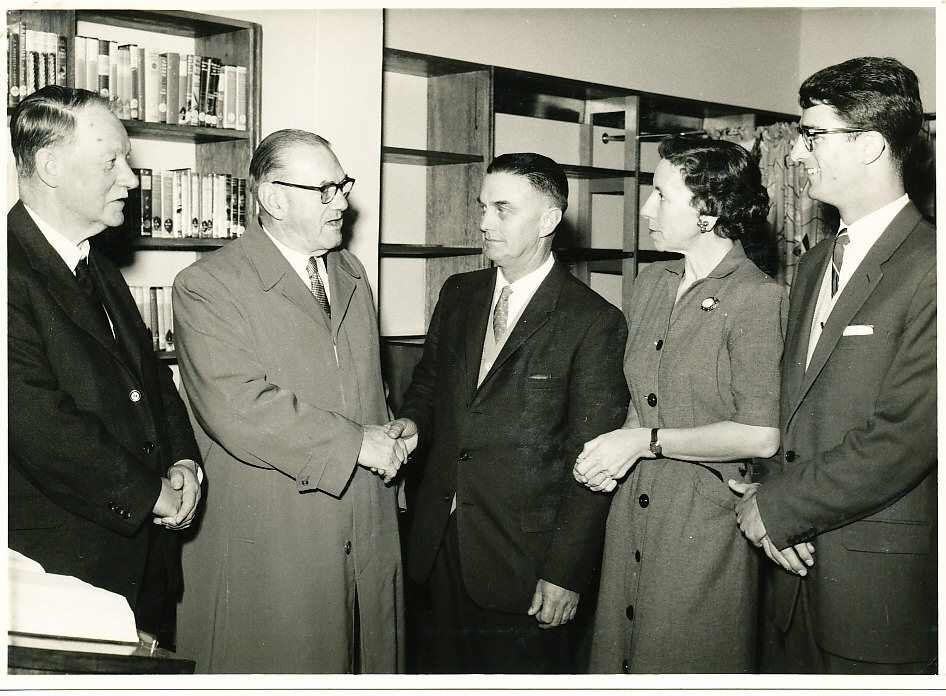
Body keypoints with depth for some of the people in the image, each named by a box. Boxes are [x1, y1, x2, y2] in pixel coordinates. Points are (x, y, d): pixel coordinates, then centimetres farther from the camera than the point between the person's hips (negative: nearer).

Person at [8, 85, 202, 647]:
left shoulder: (101, 270, 14)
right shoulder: (17, 274, -18)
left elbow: (151, 372, 18)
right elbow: (39, 421, -24)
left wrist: (182, 459, 1)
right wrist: (147, 493, -16)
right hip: (63, 561, -8)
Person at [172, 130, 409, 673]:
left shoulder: (352, 273, 14)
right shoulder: (207, 286, -10)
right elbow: (236, 408, -22)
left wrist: (388, 434, 9)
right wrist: (353, 443, -18)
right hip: (270, 549, -6)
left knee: (371, 659, 12)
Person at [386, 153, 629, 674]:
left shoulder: (595, 322, -11)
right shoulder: (458, 294, 8)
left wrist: (565, 573, -14)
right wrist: (412, 419, -1)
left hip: (525, 556, -5)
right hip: (439, 544, 5)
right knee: (446, 667, 16)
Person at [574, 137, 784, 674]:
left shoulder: (758, 297, -13)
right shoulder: (652, 283, 9)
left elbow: (760, 436, -17)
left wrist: (645, 441, -14)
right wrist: (610, 454, -2)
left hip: (707, 519, -6)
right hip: (634, 503, 7)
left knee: (687, 664, 5)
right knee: (621, 652, 14)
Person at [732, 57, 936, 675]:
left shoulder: (928, 267, -16)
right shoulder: (815, 264, 13)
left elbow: (902, 442, -21)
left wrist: (777, 507, -12)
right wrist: (773, 497, -4)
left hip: (880, 579, -7)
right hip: (798, 561, 7)